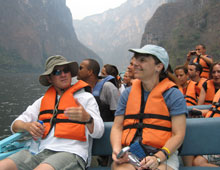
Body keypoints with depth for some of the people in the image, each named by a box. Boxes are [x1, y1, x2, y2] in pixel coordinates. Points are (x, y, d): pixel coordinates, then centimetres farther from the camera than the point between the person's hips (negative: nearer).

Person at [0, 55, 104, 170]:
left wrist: (87, 118, -22)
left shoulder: (86, 97, 12)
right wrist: (27, 126, -3)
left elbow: (98, 133, 1)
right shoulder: (43, 100, 24)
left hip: (72, 153, -4)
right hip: (42, 154, 4)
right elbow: (15, 125, 22)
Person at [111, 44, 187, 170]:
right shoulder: (128, 94, 14)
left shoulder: (173, 95, 3)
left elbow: (178, 135, -3)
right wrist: (116, 149, -8)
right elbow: (117, 127, 12)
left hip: (163, 156, -1)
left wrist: (158, 158, -17)